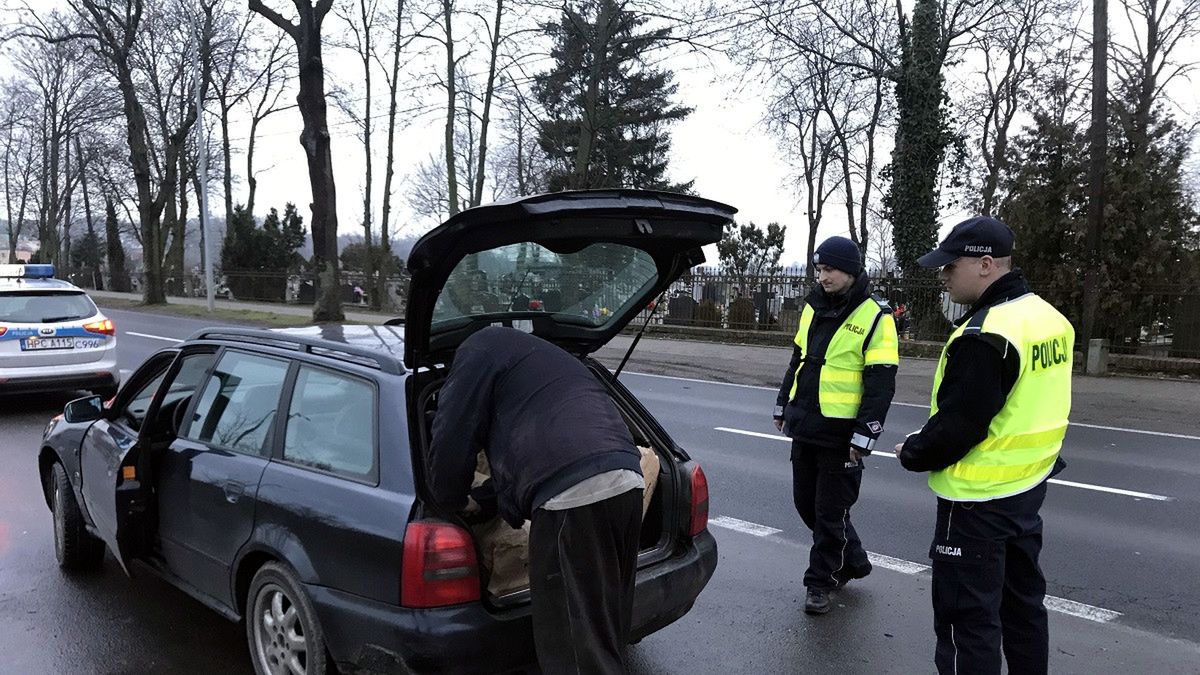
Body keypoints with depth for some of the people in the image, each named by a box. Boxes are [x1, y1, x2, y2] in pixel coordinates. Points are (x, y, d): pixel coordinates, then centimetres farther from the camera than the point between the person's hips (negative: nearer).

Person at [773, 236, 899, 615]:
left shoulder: (874, 317, -11)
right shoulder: (813, 309, 10)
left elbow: (881, 383, -13)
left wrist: (864, 436, -17)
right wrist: (783, 406, 22)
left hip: (841, 434, -7)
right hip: (804, 427, 8)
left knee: (831, 511, 3)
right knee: (806, 502, 16)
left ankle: (820, 582, 19)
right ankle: (853, 562, 34)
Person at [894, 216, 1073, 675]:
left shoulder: (985, 336, -25)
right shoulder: (1049, 317, 5)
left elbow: (958, 423, -24)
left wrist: (913, 455, -6)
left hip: (978, 499, -9)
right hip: (1028, 484, 10)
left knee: (968, 616, 2)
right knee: (1022, 599, 23)